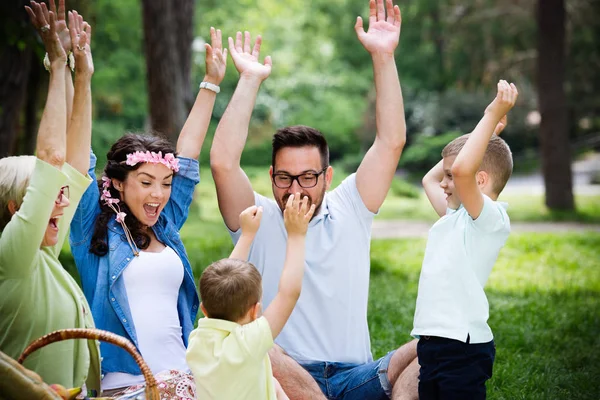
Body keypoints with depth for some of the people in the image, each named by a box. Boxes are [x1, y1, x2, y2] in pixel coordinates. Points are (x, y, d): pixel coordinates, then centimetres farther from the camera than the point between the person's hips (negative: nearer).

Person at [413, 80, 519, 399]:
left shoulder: (491, 218, -10)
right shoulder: (454, 218, 17)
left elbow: (463, 169, -27)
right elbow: (429, 179, 33)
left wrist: (492, 117, -19)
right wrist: (485, 133, 30)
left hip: (463, 346, -9)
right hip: (433, 342, 9)